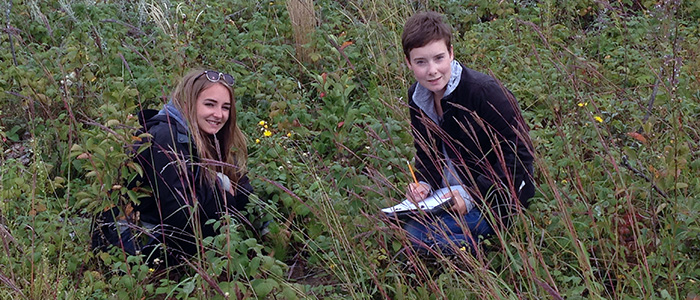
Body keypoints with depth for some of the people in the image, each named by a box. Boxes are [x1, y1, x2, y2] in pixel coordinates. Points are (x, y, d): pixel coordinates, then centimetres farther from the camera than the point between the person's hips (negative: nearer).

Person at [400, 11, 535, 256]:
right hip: (452, 192, 8)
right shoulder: (417, 96, -1)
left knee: (417, 232, -23)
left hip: (496, 202, -8)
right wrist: (425, 184, -10)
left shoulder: (486, 93, -23)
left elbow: (517, 156, -20)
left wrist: (471, 194, -25)